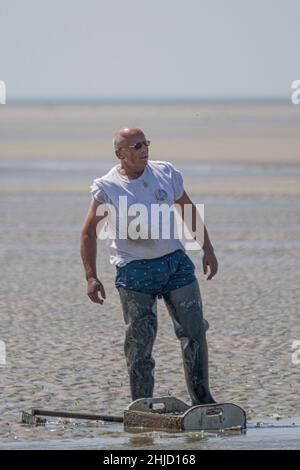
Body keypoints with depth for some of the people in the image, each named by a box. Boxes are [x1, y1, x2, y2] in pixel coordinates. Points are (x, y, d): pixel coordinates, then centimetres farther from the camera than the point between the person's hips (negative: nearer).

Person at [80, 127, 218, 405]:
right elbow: (89, 232, 1)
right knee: (139, 341, -3)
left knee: (194, 330, 0)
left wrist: (207, 249, 15)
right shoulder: (106, 187, -6)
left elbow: (188, 211, 17)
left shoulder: (166, 173, 4)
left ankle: (202, 399, 13)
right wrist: (91, 277, -6)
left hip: (175, 261, 3)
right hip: (135, 270, -3)